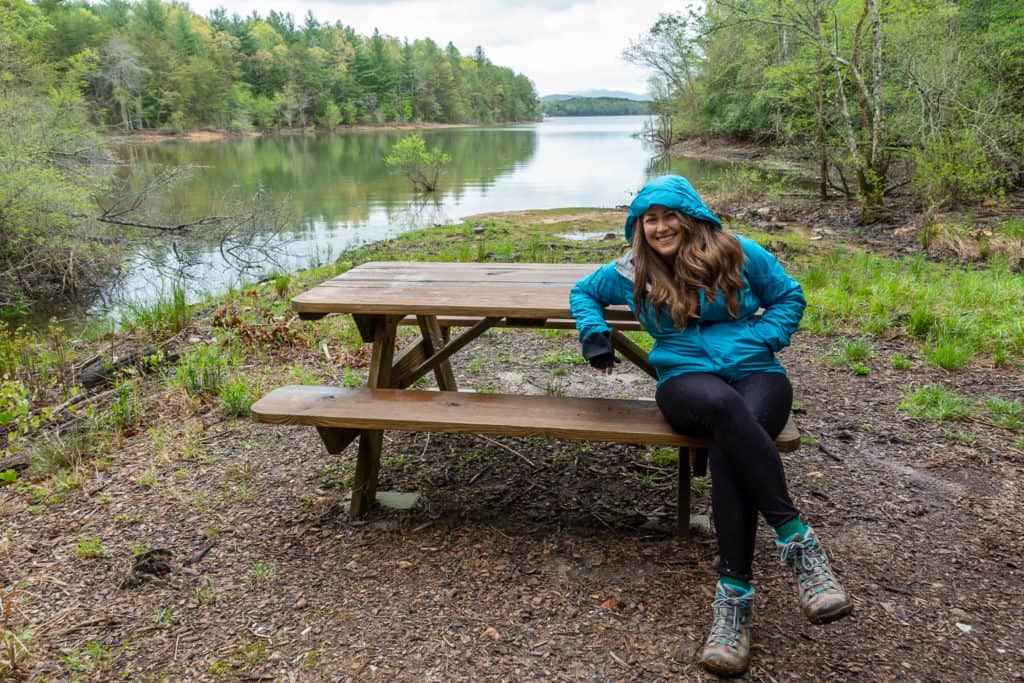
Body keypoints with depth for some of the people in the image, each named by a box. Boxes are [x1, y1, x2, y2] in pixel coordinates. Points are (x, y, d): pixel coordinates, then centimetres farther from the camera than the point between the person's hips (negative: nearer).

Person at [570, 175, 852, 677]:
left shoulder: (740, 254, 7)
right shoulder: (632, 273, 11)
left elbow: (789, 296, 15)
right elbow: (583, 291, 27)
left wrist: (762, 339, -2)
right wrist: (593, 333, 8)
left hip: (756, 371, 1)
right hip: (686, 378, 0)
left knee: (731, 440, -37)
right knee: (724, 406, -40)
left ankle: (734, 591, -34)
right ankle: (796, 538, -37)